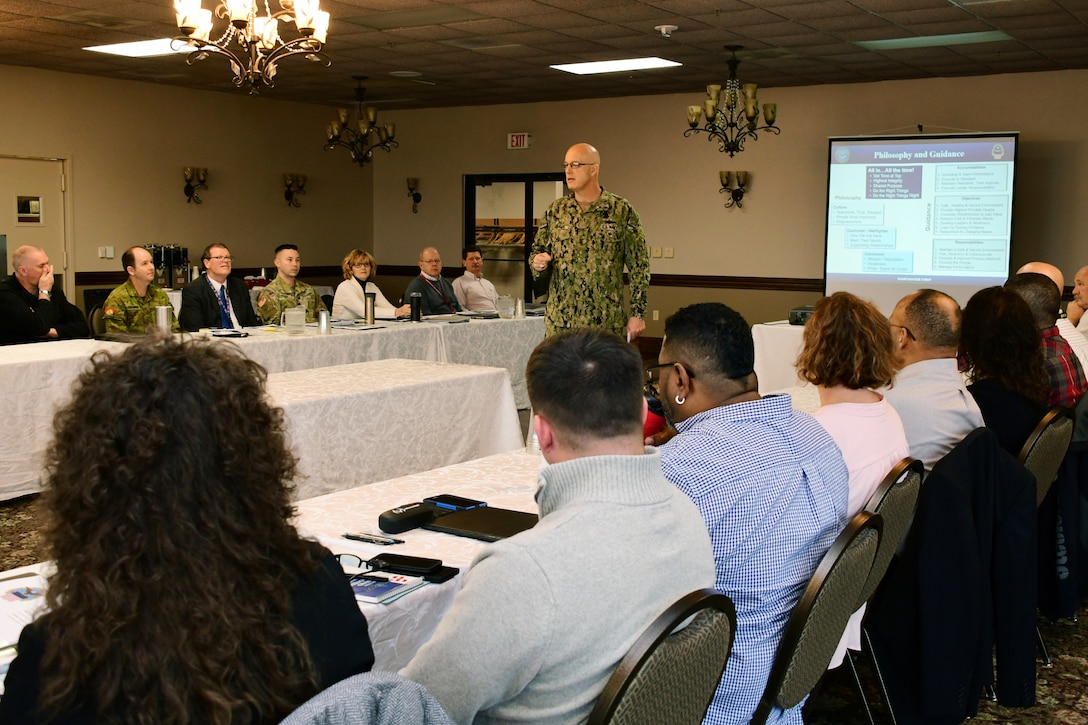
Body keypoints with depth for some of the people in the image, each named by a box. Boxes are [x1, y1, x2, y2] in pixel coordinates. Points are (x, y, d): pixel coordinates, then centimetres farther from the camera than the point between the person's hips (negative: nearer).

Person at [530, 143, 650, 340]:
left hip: (607, 323, -2)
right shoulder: (555, 210, 7)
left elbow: (638, 266, -2)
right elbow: (537, 253, 16)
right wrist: (538, 263, -8)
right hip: (560, 321, 3)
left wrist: (637, 314, -7)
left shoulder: (621, 210, -2)